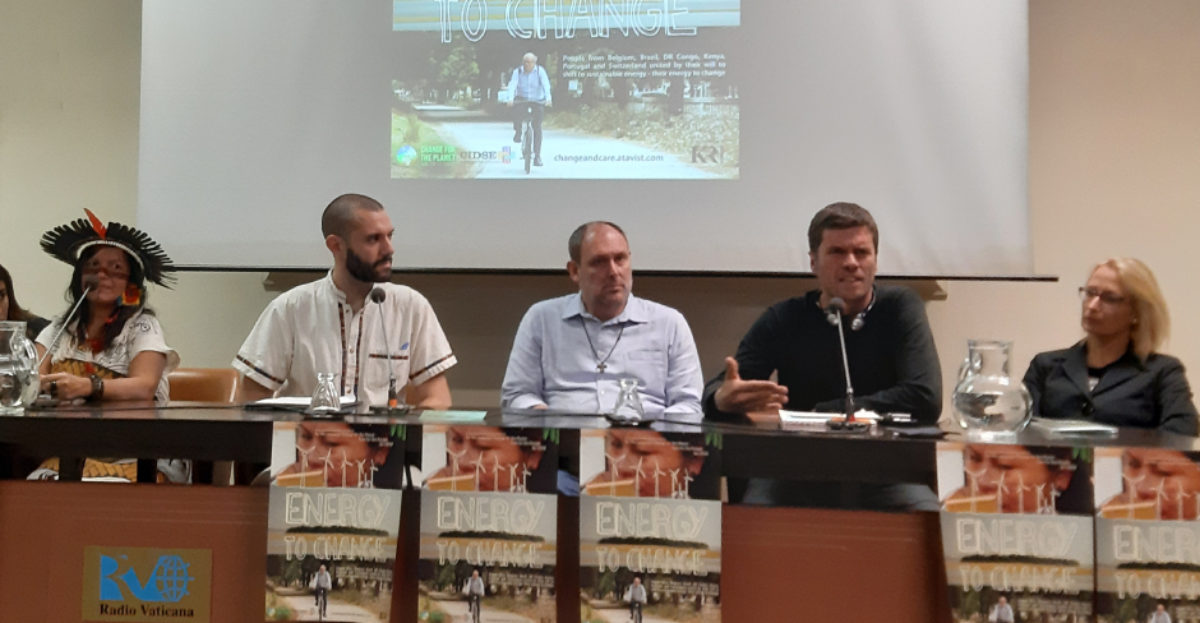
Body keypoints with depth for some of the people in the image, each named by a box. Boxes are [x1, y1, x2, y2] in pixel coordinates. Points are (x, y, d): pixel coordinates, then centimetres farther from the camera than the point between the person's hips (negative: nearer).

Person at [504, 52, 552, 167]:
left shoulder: (540, 70, -8)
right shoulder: (517, 72, -5)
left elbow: (546, 85, -20)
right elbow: (512, 85, -18)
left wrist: (548, 98, -38)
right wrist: (510, 98, -37)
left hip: (537, 101, 0)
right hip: (522, 99, 0)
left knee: (537, 127, -5)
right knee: (517, 112, -32)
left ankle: (537, 156, 1)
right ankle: (518, 132, 0)